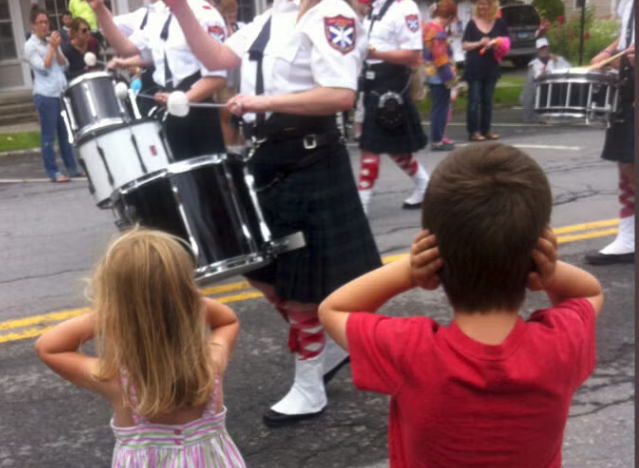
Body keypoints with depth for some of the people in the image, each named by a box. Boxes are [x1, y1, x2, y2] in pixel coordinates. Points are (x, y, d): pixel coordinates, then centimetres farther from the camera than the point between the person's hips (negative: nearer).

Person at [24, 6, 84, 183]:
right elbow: (43, 67, -13)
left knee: (66, 133, 11)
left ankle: (72, 167, 19)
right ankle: (53, 172, 3)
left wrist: (56, 48, -5)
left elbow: (64, 65, 8)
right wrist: (52, 47, -10)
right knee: (48, 135, -1)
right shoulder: (30, 46, -4)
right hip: (45, 96, -6)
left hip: (62, 93, 6)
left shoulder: (51, 42, 15)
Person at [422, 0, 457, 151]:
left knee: (438, 108, 18)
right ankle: (437, 141, 3)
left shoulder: (428, 27, 11)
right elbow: (440, 58, -23)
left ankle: (437, 137, 26)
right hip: (440, 76, -10)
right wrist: (450, 77, -18)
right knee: (440, 109, -2)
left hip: (432, 75, 10)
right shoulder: (439, 32, -20)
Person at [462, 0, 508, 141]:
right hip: (474, 68, -3)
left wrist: (497, 44, -12)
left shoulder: (499, 23, 5)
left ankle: (485, 130, 14)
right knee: (474, 101, -4)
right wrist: (479, 43, -16)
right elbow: (464, 45, -1)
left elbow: (506, 42, 9)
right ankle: (473, 131, -3)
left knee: (487, 100, 8)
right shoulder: (472, 23, 0)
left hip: (491, 67, 3)